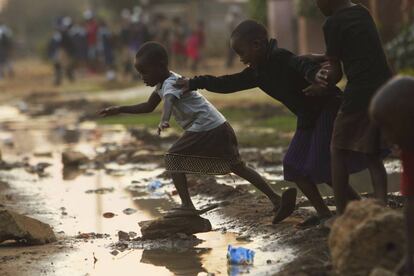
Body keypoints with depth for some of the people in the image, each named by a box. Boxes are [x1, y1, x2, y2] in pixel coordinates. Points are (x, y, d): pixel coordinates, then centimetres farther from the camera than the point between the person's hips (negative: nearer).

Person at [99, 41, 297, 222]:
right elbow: (148, 107, 30)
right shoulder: (163, 83, 18)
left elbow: (169, 100, -37)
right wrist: (120, 110, 25)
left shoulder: (170, 84, -13)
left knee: (173, 158, -1)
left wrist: (164, 121, -57)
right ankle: (276, 199, 6)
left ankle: (187, 206, -5)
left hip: (205, 129, -10)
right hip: (220, 128, 10)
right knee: (238, 167, 12)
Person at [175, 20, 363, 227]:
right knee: (293, 166, 6)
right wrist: (195, 83, 23)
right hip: (308, 117, 10)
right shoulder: (258, 73, 7)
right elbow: (230, 83, 19)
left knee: (320, 167, -14)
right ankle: (323, 213, 9)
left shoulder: (281, 58, -21)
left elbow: (303, 65, -41)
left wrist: (314, 76, -64)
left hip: (328, 108, -10)